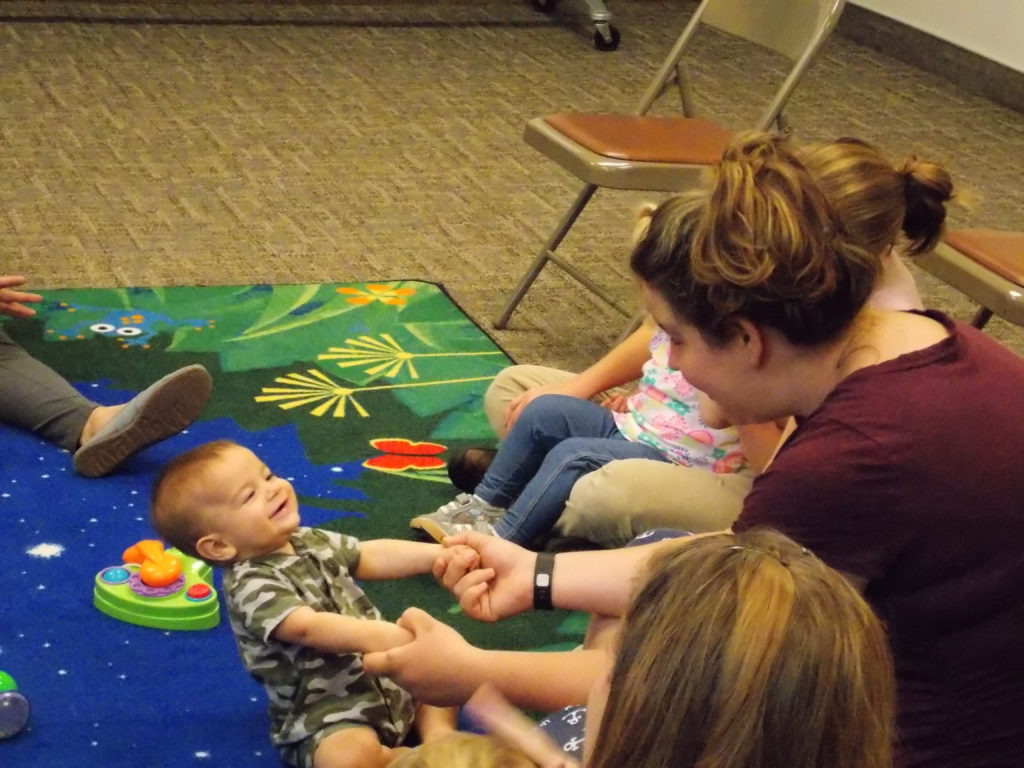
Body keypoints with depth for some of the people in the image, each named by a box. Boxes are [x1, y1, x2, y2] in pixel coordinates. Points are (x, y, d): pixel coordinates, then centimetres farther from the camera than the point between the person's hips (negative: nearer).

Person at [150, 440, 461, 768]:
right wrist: (374, 636, -52)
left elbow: (374, 557, 3)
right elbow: (307, 628, -38)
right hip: (324, 716, -8)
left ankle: (437, 730, -2)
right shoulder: (252, 586, -24)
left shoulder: (312, 542, 4)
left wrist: (435, 554, -12)